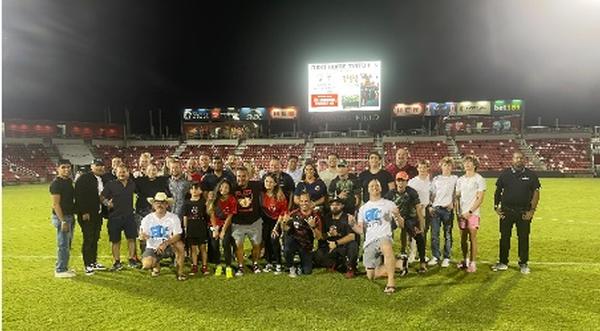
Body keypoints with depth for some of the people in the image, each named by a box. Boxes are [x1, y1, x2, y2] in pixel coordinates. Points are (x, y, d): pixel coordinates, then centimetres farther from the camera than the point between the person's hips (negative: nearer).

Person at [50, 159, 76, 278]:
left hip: (69, 216, 9)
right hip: (61, 217, -9)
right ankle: (60, 270, 6)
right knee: (63, 245, -3)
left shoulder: (69, 181, 11)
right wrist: (63, 221, -22)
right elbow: (55, 204, -19)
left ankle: (64, 267, 26)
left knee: (67, 244, 15)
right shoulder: (56, 183, -15)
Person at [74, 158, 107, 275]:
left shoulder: (102, 179, 11)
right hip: (87, 214, -7)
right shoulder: (83, 178, -10)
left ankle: (94, 262, 25)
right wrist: (84, 212, -19)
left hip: (98, 214, 7)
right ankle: (87, 265, 9)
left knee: (95, 239, 14)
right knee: (88, 239, -2)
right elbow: (79, 196, -16)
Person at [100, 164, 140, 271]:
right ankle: (117, 262, 17)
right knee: (115, 241, 6)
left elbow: (137, 193, 22)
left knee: (131, 238, 4)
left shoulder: (132, 184, 5)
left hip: (129, 215, 2)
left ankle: (132, 259, 17)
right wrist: (107, 203, -22)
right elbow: (102, 196, -5)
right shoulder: (110, 184, -4)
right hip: (115, 217, -2)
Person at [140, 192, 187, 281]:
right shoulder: (148, 219, -5)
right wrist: (143, 236, -36)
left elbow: (178, 236, -17)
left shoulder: (173, 217, -10)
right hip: (152, 248, 1)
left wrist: (165, 244, -33)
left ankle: (180, 272, -13)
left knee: (179, 245, -33)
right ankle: (156, 264, 13)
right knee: (146, 265, -27)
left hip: (168, 247, -1)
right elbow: (142, 235, -10)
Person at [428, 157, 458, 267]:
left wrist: (452, 203, -8)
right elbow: (432, 194, 13)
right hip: (435, 209, 2)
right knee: (434, 234, 1)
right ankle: (435, 257, 10)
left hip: (447, 209, -2)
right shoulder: (436, 179, 13)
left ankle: (446, 258, 11)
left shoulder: (455, 179, 7)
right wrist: (430, 206, 3)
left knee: (448, 234, 3)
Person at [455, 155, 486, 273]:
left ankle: (472, 263, 3)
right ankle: (465, 260, 22)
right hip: (461, 214, 5)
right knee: (463, 238, 9)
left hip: (473, 213, -5)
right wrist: (458, 212, 1)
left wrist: (470, 212, -13)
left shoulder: (479, 179, -3)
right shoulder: (460, 180, 13)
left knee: (472, 238, -4)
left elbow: (480, 199, -7)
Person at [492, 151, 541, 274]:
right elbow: (498, 191, 9)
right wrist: (496, 207, 2)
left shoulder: (531, 175, 3)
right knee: (504, 237, 7)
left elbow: (536, 193, 2)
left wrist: (532, 210, -5)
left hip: (524, 212, 0)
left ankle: (523, 264, 19)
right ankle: (503, 262, 18)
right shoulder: (505, 174, 4)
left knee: (524, 238, 6)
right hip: (506, 211, 1)